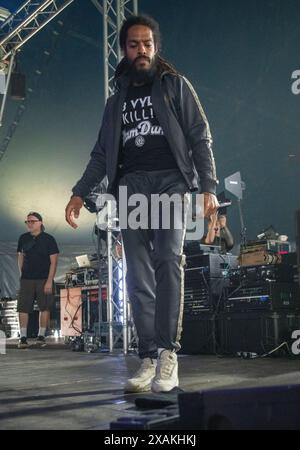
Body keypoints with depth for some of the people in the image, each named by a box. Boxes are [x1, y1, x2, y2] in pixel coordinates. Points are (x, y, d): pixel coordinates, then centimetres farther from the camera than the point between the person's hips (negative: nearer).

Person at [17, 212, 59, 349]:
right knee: (23, 308, -2)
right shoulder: (23, 238, 8)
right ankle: (23, 338, 2)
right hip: (26, 280, 3)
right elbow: (20, 257, 17)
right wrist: (22, 274, 7)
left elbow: (53, 261, -6)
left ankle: (41, 337, 9)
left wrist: (49, 281, -13)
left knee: (45, 308, 0)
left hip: (44, 279, -3)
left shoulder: (48, 239, -3)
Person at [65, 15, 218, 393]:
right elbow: (102, 153, 23)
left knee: (168, 260, -22)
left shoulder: (175, 86, 13)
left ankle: (168, 353, -22)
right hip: (130, 185, 4)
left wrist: (208, 187, -7)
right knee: (139, 276, -4)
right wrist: (80, 192, 11)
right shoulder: (117, 101, 24)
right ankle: (150, 359, -4)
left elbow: (200, 137, 5)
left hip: (169, 180, -3)